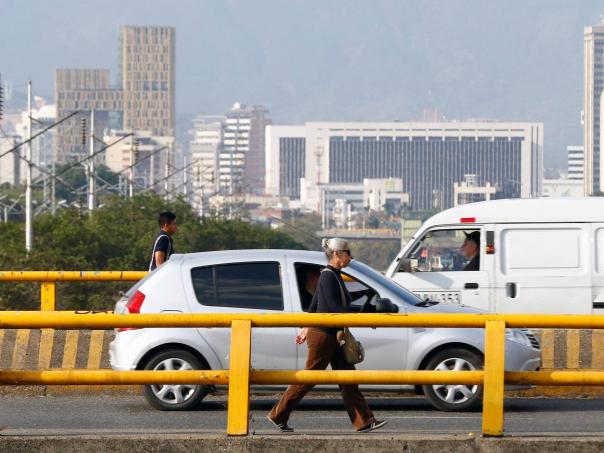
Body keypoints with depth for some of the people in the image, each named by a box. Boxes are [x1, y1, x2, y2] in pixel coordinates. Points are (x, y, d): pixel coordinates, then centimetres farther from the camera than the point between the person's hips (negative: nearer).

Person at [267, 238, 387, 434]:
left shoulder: (334, 276, 14)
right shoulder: (328, 276, -15)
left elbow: (314, 304, 20)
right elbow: (334, 307, -23)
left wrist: (306, 328, 25)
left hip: (333, 336, 10)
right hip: (322, 335, -10)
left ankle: (364, 422, 4)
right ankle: (278, 415, 6)